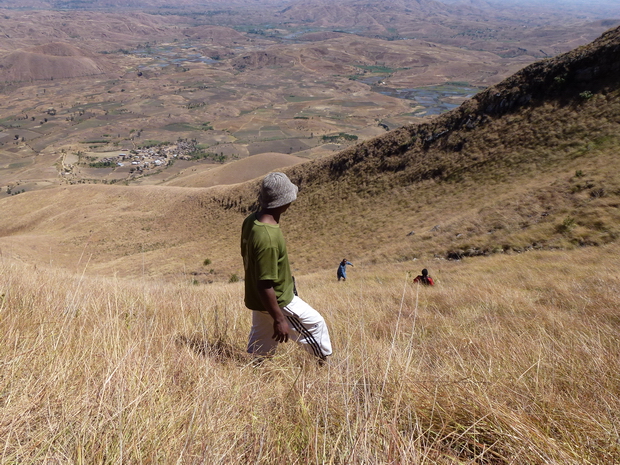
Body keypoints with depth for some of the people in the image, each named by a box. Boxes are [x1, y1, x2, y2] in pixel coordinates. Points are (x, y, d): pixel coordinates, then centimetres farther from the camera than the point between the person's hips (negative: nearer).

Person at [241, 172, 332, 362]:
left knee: (260, 348, 22)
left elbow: (245, 254, 10)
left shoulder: (250, 221, -7)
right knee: (315, 323, 17)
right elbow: (265, 285, -31)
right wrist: (279, 320, -22)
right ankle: (324, 361, 40)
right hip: (278, 301, -8)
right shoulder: (268, 238, -35)